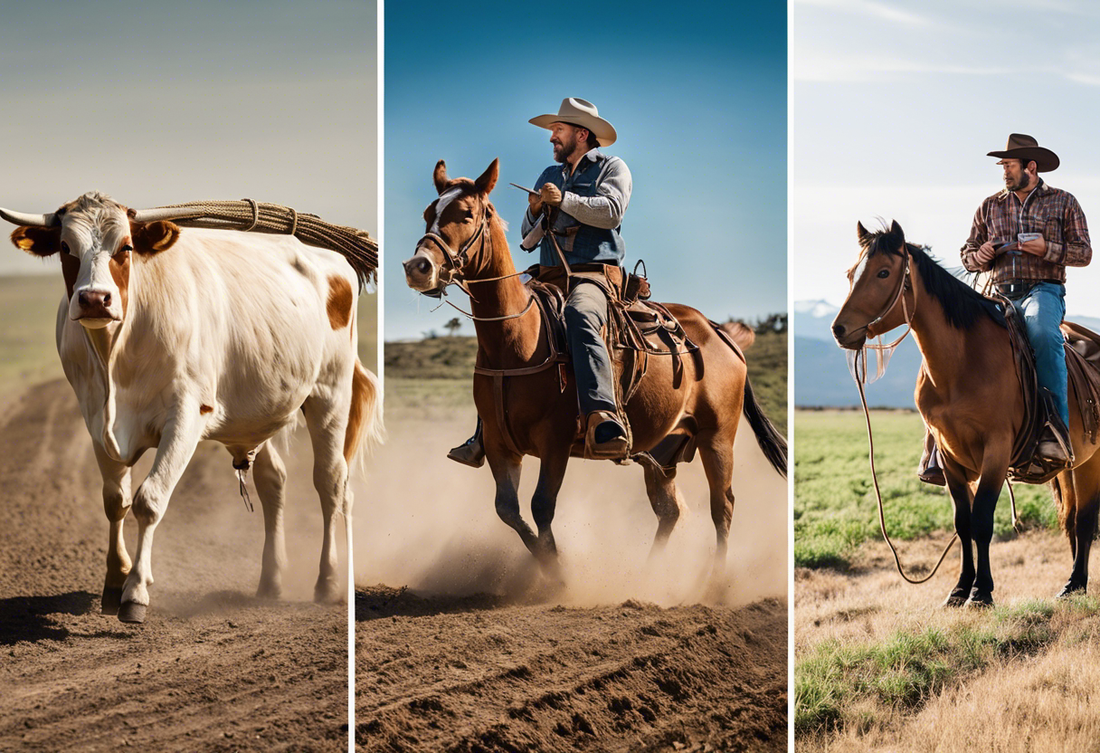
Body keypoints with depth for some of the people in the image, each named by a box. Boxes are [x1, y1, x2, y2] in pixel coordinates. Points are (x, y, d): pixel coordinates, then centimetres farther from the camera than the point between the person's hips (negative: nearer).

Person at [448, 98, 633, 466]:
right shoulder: (549, 175, 26)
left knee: (579, 318, -39)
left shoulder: (612, 167, 8)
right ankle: (483, 438, -2)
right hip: (549, 276, 7)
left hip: (594, 273, -7)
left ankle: (602, 421, -56)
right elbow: (528, 240, 24)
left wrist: (564, 199, -16)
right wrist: (534, 213, 3)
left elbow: (611, 211, -12)